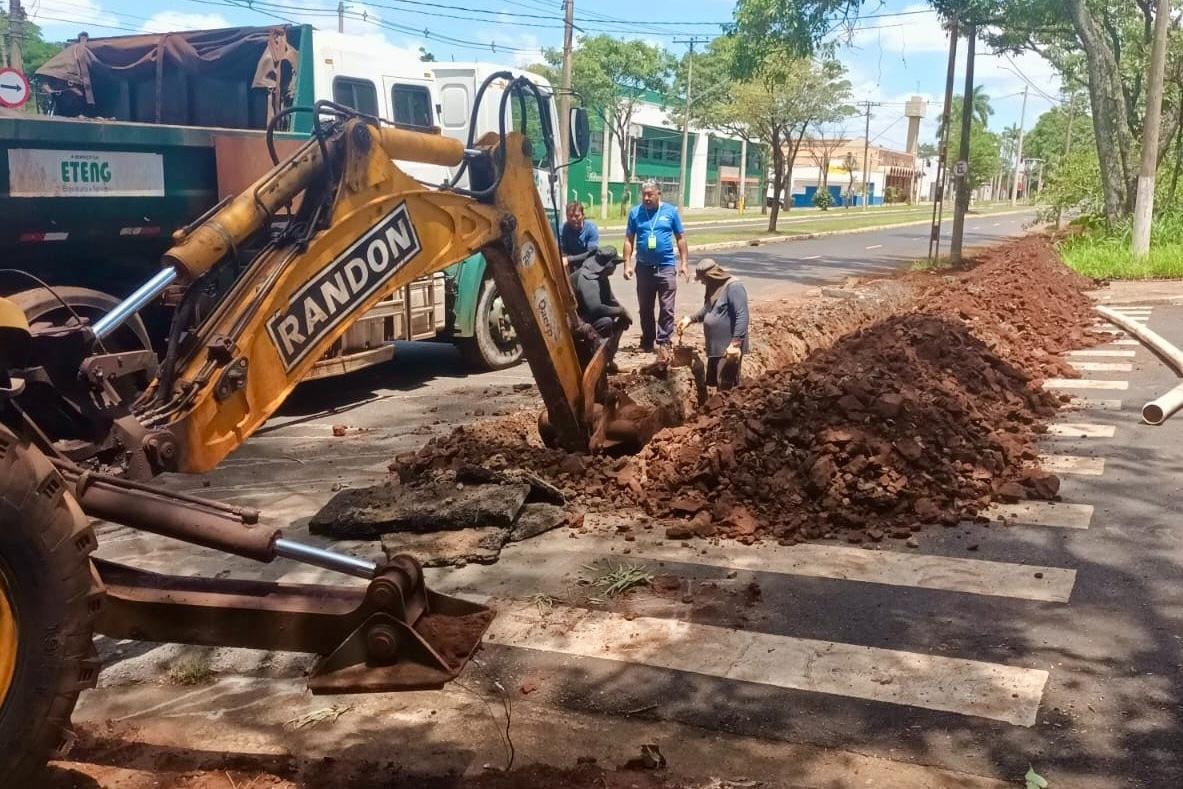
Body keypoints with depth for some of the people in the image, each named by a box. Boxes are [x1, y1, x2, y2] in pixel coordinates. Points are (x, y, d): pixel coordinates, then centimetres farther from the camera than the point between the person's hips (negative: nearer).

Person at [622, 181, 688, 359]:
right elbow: (629, 240, 5)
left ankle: (663, 343, 0)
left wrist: (683, 263, 0)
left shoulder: (670, 211, 0)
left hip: (666, 267, -2)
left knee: (666, 308, -4)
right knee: (645, 308, 11)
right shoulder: (635, 213, 2)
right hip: (644, 267, 2)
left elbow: (680, 238, 5)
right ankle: (647, 341, 23)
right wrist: (627, 264, -3)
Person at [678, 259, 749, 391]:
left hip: (729, 347, -10)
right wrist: (690, 319, 14)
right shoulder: (714, 288, 14)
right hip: (715, 347, 10)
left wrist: (735, 343, -26)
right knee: (713, 384, 15)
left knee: (726, 387, -10)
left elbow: (742, 317, -22)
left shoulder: (734, 287, -16)